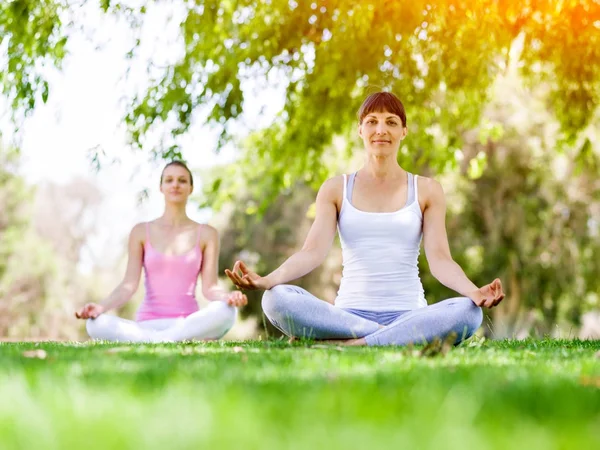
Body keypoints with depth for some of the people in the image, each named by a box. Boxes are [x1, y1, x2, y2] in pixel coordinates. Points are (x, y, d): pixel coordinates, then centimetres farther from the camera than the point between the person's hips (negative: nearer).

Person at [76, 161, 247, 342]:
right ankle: (188, 342, -34)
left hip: (189, 323, -1)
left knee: (226, 311, -34)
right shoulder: (141, 232, 9)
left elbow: (209, 287, 0)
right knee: (96, 324, -32)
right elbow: (129, 285, 0)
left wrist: (228, 296, -24)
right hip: (147, 324, 1)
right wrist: (102, 307, -19)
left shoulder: (206, 234, 9)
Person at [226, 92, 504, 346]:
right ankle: (402, 338, -26)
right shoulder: (335, 189, 11)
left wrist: (473, 291, -24)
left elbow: (439, 259, -2)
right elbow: (312, 252, -3)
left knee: (468, 312, -33)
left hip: (408, 313, 0)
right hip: (349, 312, 0)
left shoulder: (426, 191, 10)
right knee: (276, 299, -29)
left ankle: (345, 344, -30)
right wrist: (267, 280, -23)